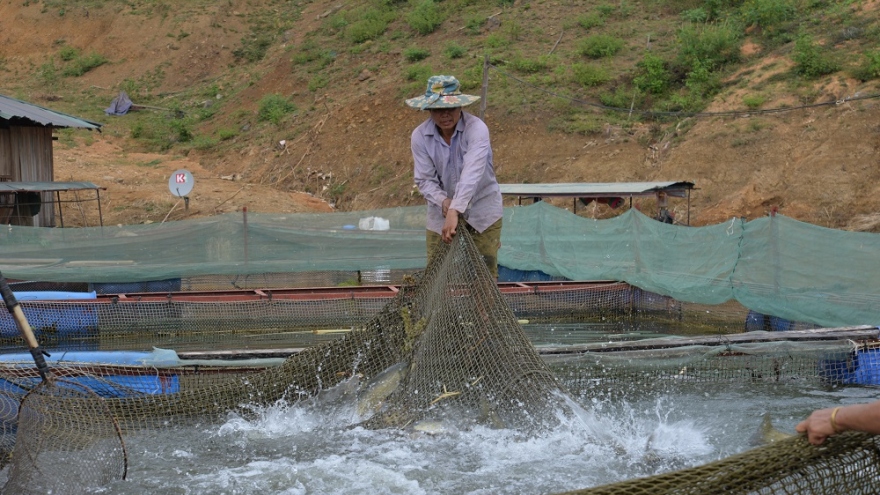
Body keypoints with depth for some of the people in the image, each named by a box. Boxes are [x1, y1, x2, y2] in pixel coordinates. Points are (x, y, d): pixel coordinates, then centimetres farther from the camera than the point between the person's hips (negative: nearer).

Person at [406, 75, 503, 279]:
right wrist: (443, 201, -28)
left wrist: (455, 210, -44)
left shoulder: (476, 128, -21)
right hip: (441, 214, 2)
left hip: (483, 213, -2)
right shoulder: (420, 136, -10)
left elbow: (472, 173, -33)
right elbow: (425, 179, -8)